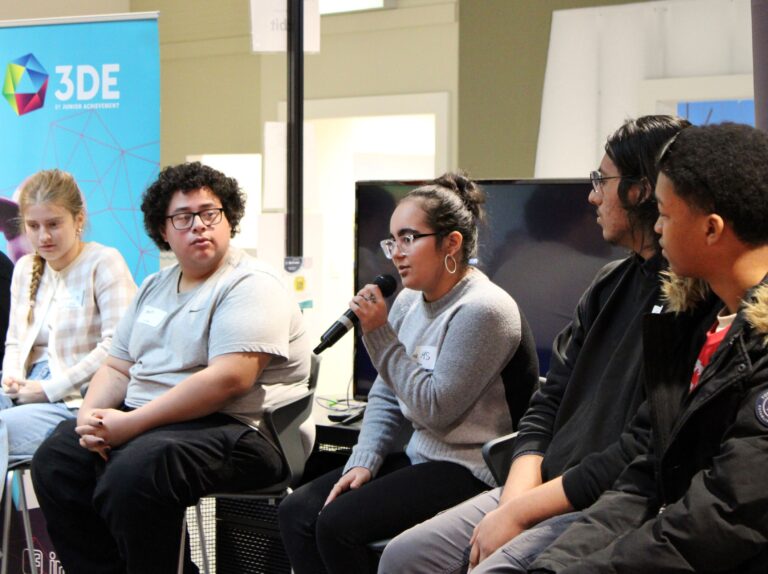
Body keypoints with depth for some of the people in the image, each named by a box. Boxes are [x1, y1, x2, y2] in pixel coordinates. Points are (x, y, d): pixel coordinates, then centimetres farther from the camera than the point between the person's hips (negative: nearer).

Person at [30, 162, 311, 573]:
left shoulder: (251, 285, -9)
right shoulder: (154, 287, 19)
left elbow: (229, 379, -22)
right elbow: (116, 369, 19)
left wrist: (131, 423, -22)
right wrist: (91, 415, -4)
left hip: (235, 431, -8)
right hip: (142, 424, 9)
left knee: (132, 474, -32)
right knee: (54, 460, -8)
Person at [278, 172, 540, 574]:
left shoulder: (482, 309, -17)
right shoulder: (409, 300, 9)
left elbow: (435, 409, -19)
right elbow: (385, 397, 12)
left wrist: (380, 334, -16)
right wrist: (363, 462, -2)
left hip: (468, 470, -9)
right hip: (418, 457, 9)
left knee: (337, 523, -22)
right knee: (295, 511, -6)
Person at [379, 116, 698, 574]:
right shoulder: (611, 283, 14)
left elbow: (644, 453, -19)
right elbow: (548, 402, 13)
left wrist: (518, 512, -14)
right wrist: (515, 498, -4)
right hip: (544, 488, 8)